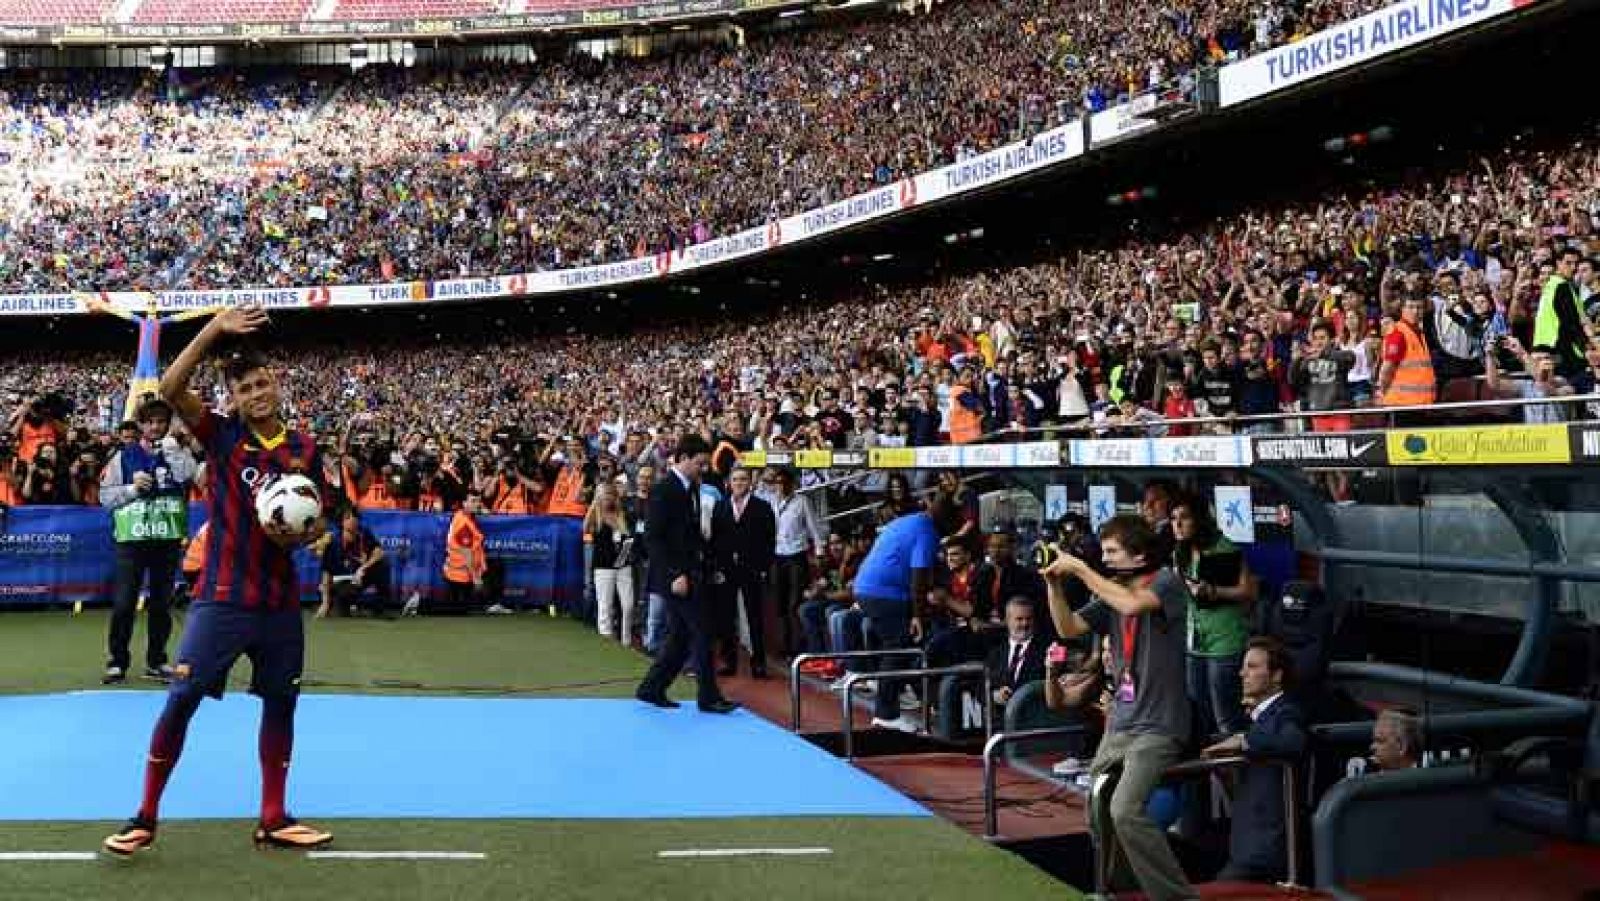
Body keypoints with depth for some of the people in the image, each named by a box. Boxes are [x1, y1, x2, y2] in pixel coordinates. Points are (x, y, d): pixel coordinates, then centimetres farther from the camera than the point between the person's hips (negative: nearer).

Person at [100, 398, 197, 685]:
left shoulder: (177, 453, 7)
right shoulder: (124, 456, 6)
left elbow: (189, 475, -16)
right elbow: (105, 496, 4)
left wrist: (169, 447, -14)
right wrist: (132, 489, -11)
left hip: (168, 539, 1)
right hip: (131, 537, -1)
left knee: (162, 603, 8)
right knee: (123, 603, -4)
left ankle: (156, 661, 18)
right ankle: (117, 661, 8)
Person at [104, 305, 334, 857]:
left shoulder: (304, 450, 5)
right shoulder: (221, 435, -1)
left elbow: (319, 521, 11)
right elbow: (170, 389, -16)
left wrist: (298, 536, -12)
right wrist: (213, 330, -21)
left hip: (281, 603, 3)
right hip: (221, 599, -3)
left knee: (280, 703, 9)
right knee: (181, 700, -5)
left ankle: (273, 820, 21)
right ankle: (146, 818, 10)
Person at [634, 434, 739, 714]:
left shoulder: (691, 487, 13)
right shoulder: (664, 489, -14)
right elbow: (653, 538, -18)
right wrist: (675, 575, -22)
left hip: (689, 573, 9)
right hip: (674, 575, -9)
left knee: (681, 637, 11)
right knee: (702, 633, -6)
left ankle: (651, 688, 20)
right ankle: (709, 697, 1)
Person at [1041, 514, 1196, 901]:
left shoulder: (1167, 582, -8)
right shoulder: (1112, 592, 10)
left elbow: (1132, 604, -28)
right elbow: (1068, 628, 7)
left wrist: (1079, 568, -20)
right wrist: (1054, 583, -6)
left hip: (1157, 726, -7)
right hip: (1119, 723, 7)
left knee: (1124, 811, -22)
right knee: (1097, 813, 12)